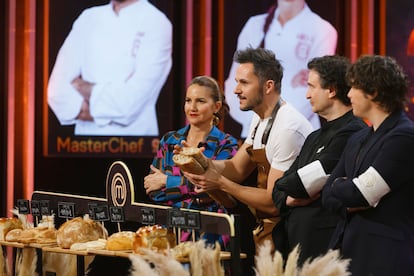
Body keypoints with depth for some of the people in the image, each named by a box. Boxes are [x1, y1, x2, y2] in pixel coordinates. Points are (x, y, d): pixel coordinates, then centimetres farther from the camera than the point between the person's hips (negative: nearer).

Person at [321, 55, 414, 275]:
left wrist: (341, 185, 4)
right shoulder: (358, 139, 16)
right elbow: (328, 196, 12)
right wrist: (351, 202, -9)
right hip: (347, 249, 7)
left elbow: (355, 193, -17)